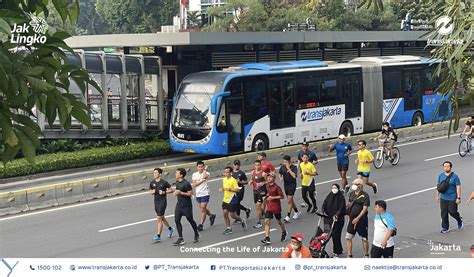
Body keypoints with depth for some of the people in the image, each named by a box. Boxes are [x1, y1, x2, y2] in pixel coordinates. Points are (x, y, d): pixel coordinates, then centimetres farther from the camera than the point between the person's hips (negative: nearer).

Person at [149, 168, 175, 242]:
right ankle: (170, 229, 42)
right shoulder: (152, 183, 3)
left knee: (159, 219, -11)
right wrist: (152, 192, -6)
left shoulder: (164, 182, -11)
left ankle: (158, 236, -7)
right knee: (162, 218, 19)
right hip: (156, 202, 6)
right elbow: (151, 191, 17)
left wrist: (164, 192, -17)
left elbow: (171, 190, -3)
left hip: (162, 202, -6)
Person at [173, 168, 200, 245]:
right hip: (179, 204, 7)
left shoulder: (186, 183, -18)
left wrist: (181, 193, -24)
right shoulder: (177, 182, 7)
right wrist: (176, 192, 4)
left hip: (186, 205, -7)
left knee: (190, 220, 8)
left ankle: (196, 234, 31)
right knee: (177, 221, -2)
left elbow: (190, 194, -17)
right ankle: (181, 239, 1)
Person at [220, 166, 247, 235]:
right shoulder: (224, 179, 8)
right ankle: (228, 228, 12)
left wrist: (229, 189, -27)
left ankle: (242, 221, 26)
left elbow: (237, 190, -19)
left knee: (232, 215, -2)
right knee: (225, 213, 2)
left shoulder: (233, 180, -15)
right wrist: (222, 189, 4)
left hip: (232, 200, -7)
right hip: (225, 199, 7)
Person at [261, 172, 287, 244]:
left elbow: (282, 196, -16)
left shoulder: (276, 187, -16)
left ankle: (284, 232, 41)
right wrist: (265, 197, 5)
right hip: (269, 207, 5)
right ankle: (267, 238, -9)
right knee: (267, 221, -7)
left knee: (278, 221, 11)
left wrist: (272, 197, -22)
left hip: (276, 207, -5)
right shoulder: (267, 186, 4)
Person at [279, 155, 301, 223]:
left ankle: (288, 217, -9)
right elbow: (280, 173, 17)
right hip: (286, 185, 6)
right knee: (290, 200, 16)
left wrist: (288, 169, -25)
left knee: (289, 200, -10)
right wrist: (281, 177, -5)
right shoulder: (282, 166, 1)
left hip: (292, 185, -6)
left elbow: (294, 176, -26)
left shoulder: (294, 167, -14)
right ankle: (297, 212, 36)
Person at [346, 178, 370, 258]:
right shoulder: (351, 194, 6)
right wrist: (349, 216, 12)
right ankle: (349, 255, 9)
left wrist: (357, 218, -21)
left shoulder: (365, 195, -12)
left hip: (362, 219, -5)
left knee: (364, 238, 7)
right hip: (352, 219, 5)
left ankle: (366, 255, 22)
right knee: (348, 237, 1)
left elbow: (365, 209, -16)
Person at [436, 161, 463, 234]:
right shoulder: (441, 175, 4)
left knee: (452, 212, -1)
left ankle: (459, 220, 31)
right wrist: (437, 195, 14)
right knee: (444, 213, 4)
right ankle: (445, 228, 16)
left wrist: (458, 198, -14)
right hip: (443, 198, 4)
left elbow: (458, 187, -10)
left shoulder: (454, 176, -10)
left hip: (452, 198, -4)